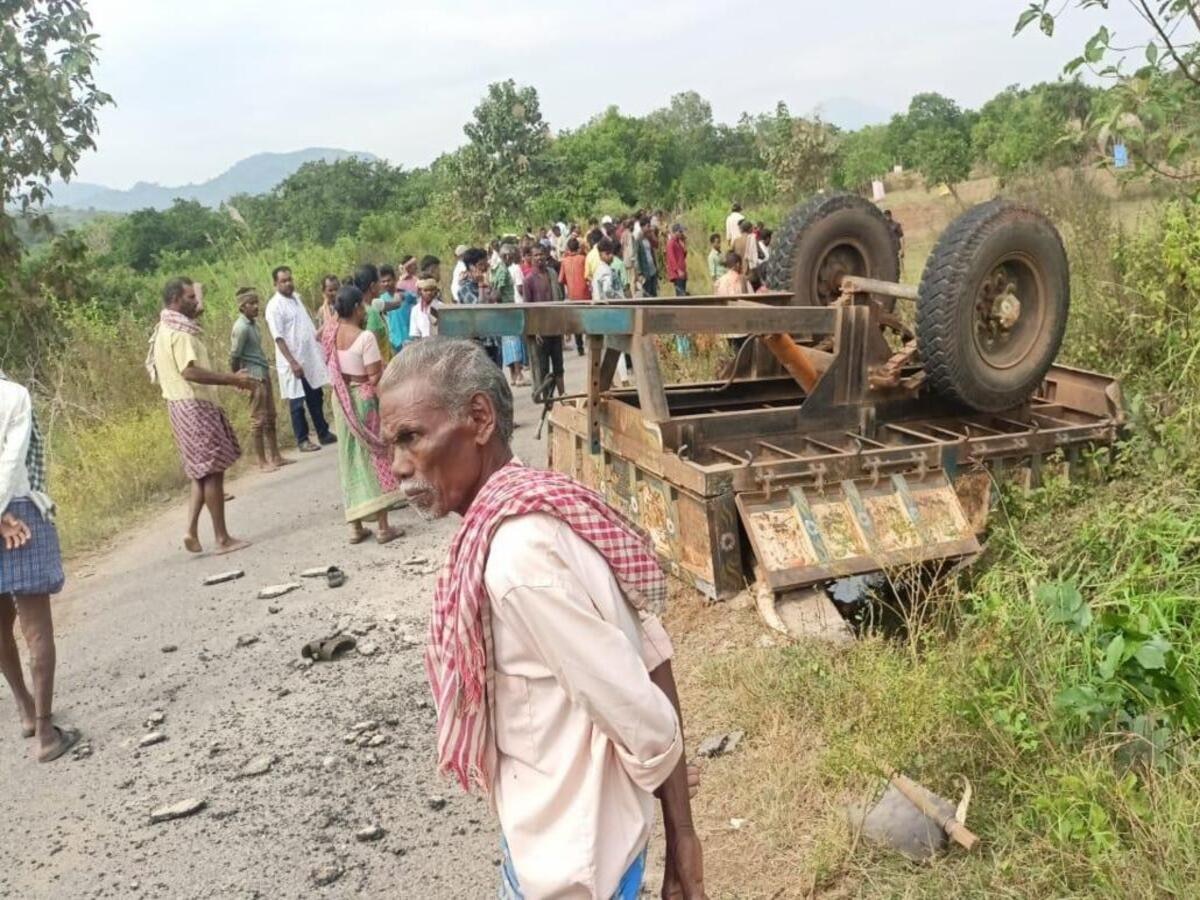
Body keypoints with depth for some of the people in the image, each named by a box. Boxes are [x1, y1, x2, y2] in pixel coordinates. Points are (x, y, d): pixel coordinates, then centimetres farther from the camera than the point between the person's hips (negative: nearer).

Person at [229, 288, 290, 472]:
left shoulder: (253, 322, 11)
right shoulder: (241, 327, -17)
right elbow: (234, 356, -16)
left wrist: (266, 370, 12)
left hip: (264, 374, 9)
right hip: (254, 377, -9)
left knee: (270, 418, 13)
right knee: (258, 420, -3)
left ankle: (276, 457, 20)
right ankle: (263, 462, 4)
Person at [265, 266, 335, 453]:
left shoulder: (297, 298, 11)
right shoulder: (274, 306, -13)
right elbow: (279, 338, -18)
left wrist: (320, 350, 16)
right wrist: (292, 362, -23)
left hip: (310, 359, 7)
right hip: (293, 362, -7)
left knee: (316, 399, 14)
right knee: (297, 403, 2)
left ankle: (324, 433, 24)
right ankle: (302, 440, 10)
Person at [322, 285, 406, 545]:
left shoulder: (330, 335, 1)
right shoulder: (365, 337, -20)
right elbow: (375, 378, -20)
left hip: (342, 401, 6)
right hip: (365, 399, -6)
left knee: (351, 458, 13)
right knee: (375, 456, 3)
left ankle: (356, 527, 16)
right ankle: (383, 527, 6)